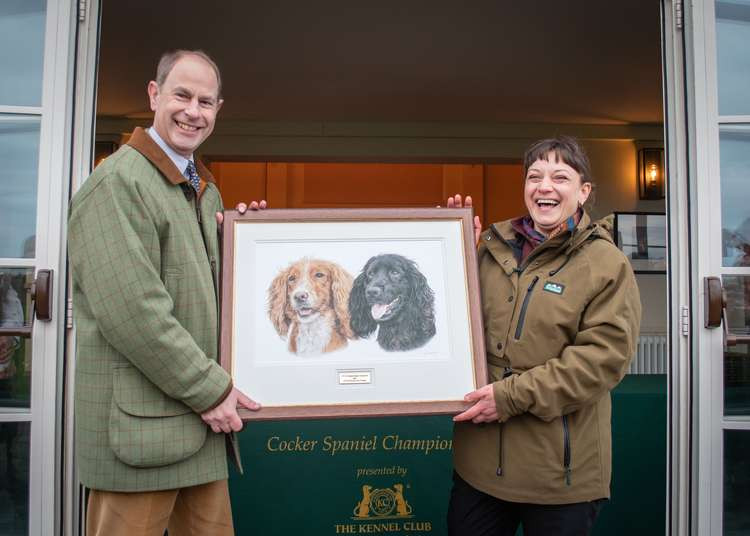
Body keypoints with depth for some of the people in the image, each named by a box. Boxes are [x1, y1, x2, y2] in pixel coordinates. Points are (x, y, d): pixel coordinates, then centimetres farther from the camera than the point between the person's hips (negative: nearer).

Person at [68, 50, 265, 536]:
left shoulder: (207, 192, 15)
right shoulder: (117, 182, -12)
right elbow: (131, 310, -20)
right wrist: (210, 389, -15)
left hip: (203, 422, 8)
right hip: (141, 424, -8)